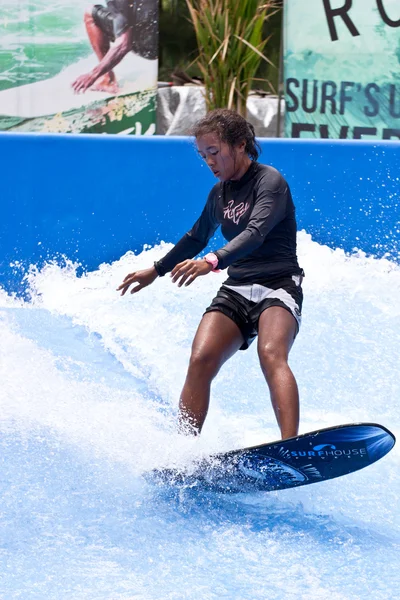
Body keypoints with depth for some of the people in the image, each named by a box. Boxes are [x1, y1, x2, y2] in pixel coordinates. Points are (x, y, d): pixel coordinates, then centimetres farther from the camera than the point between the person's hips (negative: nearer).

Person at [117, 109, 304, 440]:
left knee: (271, 355, -32)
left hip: (278, 287, -7)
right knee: (200, 361, -15)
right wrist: (155, 271, 40)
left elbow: (255, 234, -26)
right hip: (235, 291, 7)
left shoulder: (270, 182, -8)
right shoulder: (220, 192, 15)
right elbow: (196, 239, 32)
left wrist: (212, 261, -41)